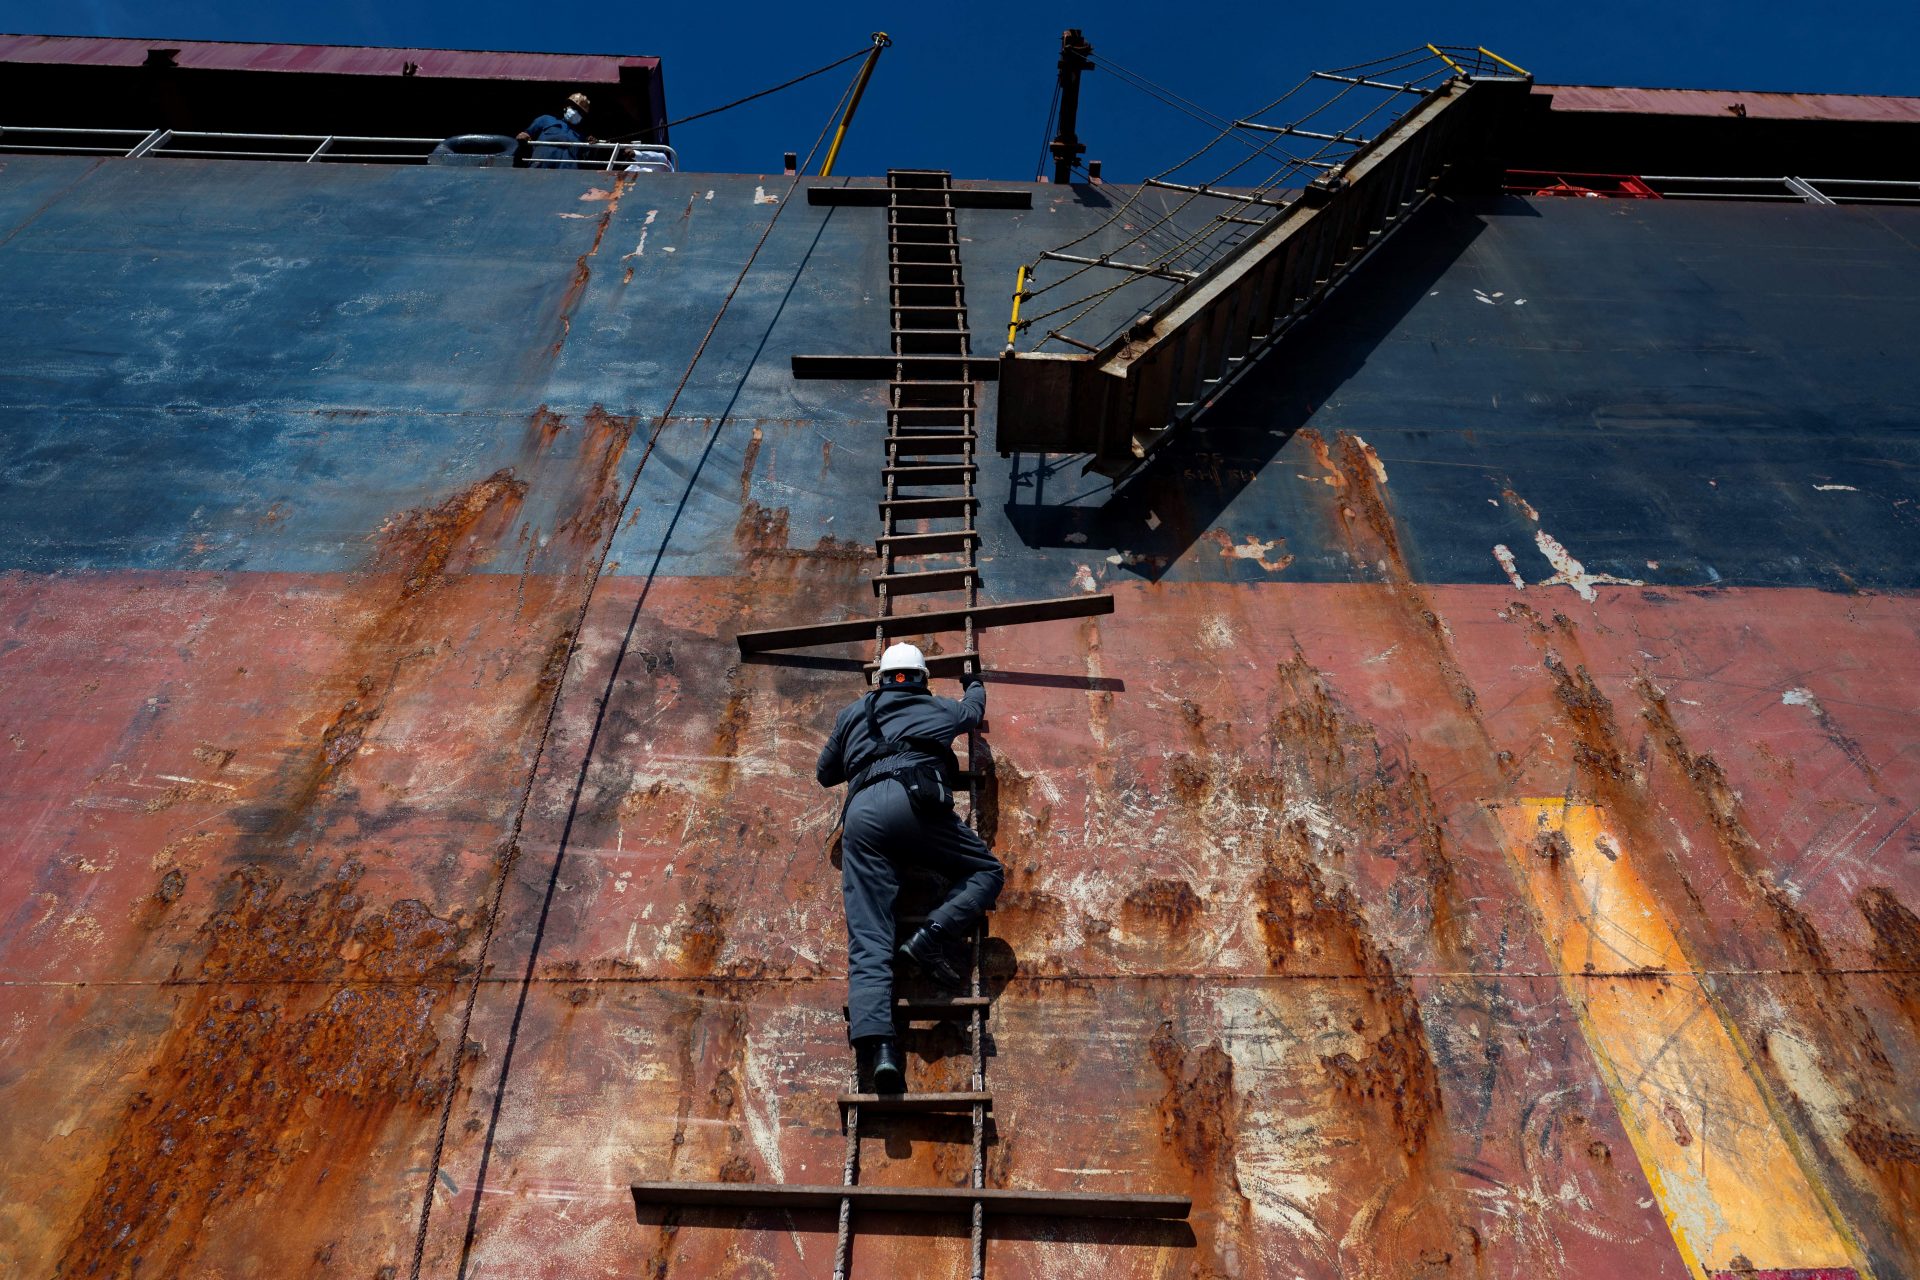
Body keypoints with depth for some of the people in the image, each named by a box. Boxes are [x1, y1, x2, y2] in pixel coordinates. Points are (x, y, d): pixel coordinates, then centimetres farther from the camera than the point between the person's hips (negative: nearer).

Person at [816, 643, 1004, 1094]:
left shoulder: (852, 713, 32)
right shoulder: (939, 709, 29)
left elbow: (825, 773, 40)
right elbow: (975, 708, 51)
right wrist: (974, 681, 73)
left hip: (860, 812, 3)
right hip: (914, 799, -2)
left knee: (867, 939, -5)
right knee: (987, 872, 12)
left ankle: (875, 1043, -26)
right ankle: (931, 939, -14)